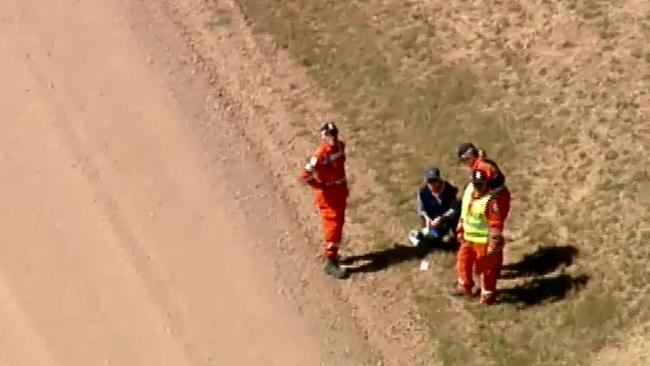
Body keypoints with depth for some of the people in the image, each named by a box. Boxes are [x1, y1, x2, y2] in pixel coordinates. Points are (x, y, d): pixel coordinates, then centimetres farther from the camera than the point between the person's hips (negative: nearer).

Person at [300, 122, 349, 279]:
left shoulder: (340, 146, 0)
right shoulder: (321, 154, -24)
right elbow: (305, 174, -29)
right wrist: (320, 186, -18)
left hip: (341, 190, 8)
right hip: (328, 193, -8)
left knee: (339, 223, 19)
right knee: (332, 224, -10)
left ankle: (332, 252, 36)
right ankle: (330, 261, -6)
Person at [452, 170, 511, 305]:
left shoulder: (495, 199, -29)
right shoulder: (470, 189, -5)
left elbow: (497, 225, -25)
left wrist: (493, 246, -23)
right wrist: (460, 230, 16)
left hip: (484, 241, -8)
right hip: (468, 238, 8)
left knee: (486, 268, 10)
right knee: (463, 262, 24)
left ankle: (488, 294, 30)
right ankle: (464, 287, 47)